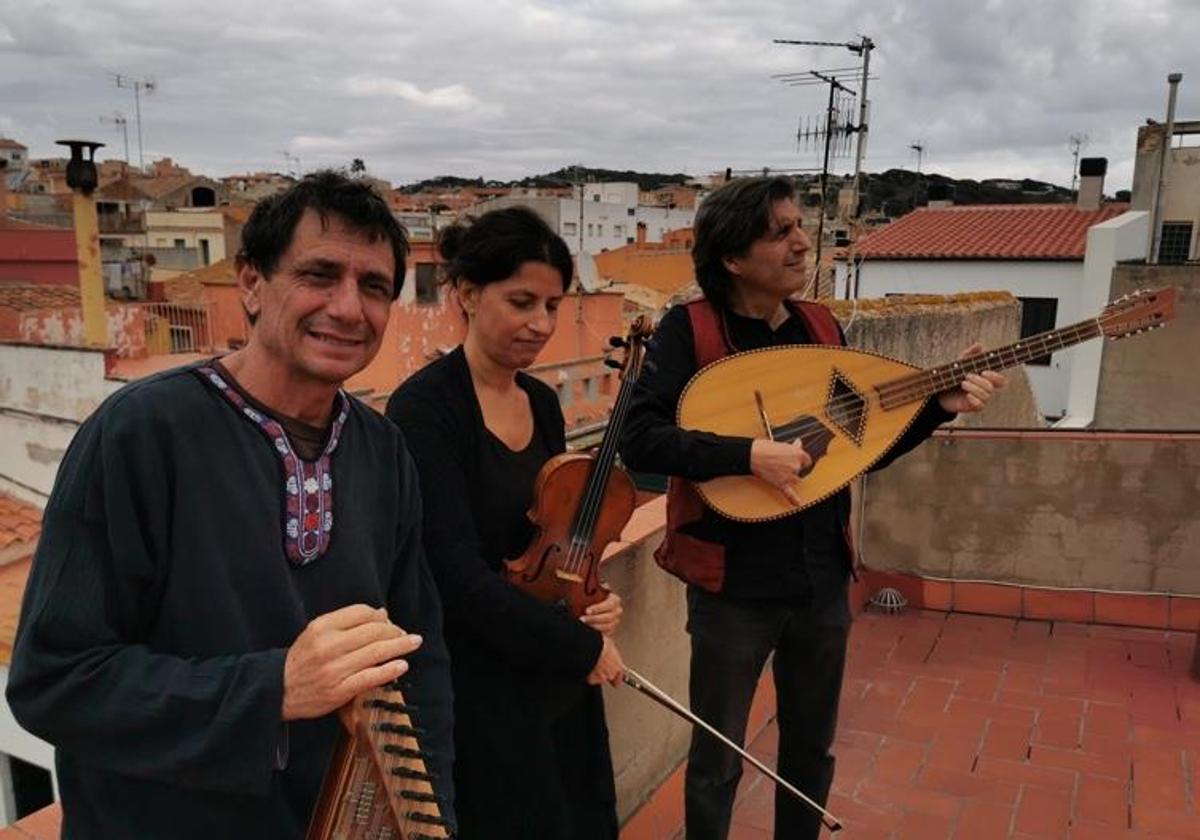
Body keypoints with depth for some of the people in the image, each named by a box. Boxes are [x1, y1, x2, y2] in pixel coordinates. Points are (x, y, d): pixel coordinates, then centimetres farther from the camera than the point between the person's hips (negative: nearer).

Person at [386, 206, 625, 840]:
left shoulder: (543, 402, 5)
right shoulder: (425, 408, -18)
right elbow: (460, 577, -23)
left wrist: (589, 602, -5)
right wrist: (583, 644, -16)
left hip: (559, 676, 7)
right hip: (479, 687, -7)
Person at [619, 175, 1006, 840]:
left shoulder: (822, 328, 3)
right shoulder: (687, 330, -13)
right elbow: (639, 441, -21)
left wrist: (940, 405, -5)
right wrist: (749, 453, -29)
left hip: (822, 581, 5)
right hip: (734, 585, -5)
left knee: (812, 748, 22)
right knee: (716, 762, 12)